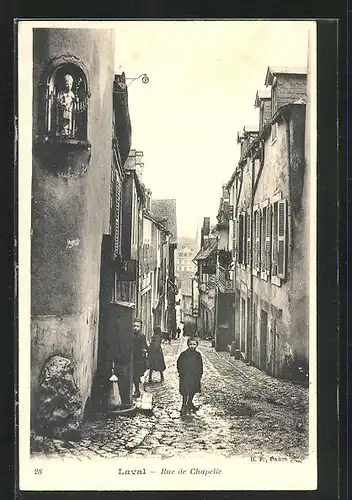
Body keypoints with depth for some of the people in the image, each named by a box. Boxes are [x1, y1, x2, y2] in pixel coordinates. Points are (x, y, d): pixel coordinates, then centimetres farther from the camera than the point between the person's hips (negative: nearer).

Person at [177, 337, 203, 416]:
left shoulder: (198, 355, 4)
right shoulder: (184, 354, -8)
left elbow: (200, 365, 12)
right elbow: (179, 364, -1)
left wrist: (200, 374, 8)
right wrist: (181, 373, -5)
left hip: (195, 376, 5)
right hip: (186, 376, -5)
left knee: (193, 391, 14)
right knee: (186, 392, -7)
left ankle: (190, 404, 31)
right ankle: (184, 407, -1)